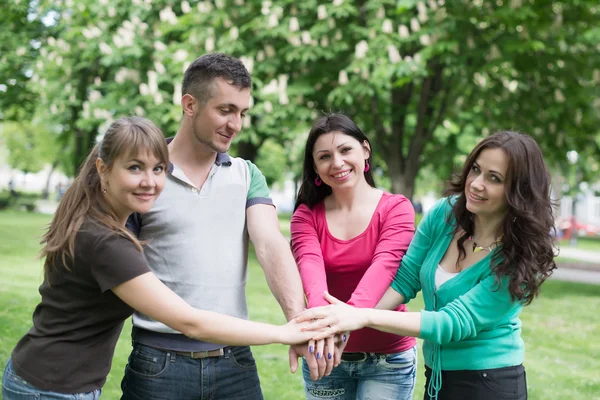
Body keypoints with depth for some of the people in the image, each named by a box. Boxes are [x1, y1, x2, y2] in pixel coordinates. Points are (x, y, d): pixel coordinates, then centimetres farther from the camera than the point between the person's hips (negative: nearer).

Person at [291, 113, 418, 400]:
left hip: (388, 358, -2)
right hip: (326, 355, 2)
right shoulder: (306, 215, -1)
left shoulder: (396, 208, -7)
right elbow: (310, 265, -20)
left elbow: (384, 265, -24)